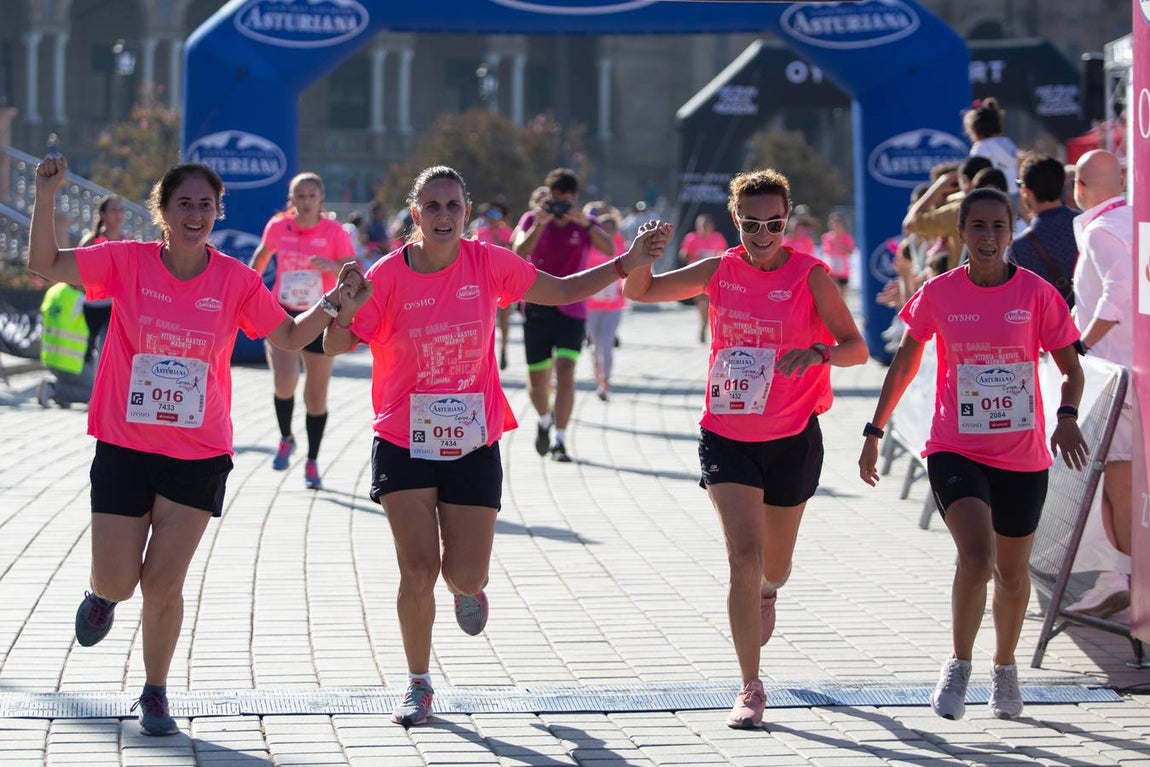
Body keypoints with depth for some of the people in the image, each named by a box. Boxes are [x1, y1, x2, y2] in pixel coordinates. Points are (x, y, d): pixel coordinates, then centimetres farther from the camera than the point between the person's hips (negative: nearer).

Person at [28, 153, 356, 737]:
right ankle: (104, 594, 39)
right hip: (124, 448, 0)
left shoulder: (236, 281, -3)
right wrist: (46, 197, -18)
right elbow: (45, 266, -7)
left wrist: (332, 303, -8)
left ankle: (155, 694, 20)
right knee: (117, 581, -1)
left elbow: (289, 336, 9)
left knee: (163, 583, -1)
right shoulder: (126, 262, -6)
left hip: (199, 454, 0)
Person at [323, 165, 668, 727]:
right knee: (418, 572, -6)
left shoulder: (488, 264, -5)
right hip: (404, 443, -1)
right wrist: (346, 311, -29)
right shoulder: (388, 276, -11)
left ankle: (466, 589, 41)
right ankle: (418, 686, 13)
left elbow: (564, 290, 9)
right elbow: (335, 347, -7)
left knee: (466, 576, 0)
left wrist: (626, 264, 0)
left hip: (473, 443, 1)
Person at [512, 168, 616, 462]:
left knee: (565, 372, -18)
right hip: (537, 311, 1)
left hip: (571, 311, -1)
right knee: (537, 380, 8)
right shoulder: (532, 219, -1)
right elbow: (519, 252, -19)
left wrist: (585, 222, -31)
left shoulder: (584, 225, -1)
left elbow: (609, 249, -20)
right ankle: (545, 419, 40)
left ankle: (559, 441, -15)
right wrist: (540, 224, -29)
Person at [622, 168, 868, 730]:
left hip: (792, 438, 0)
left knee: (773, 563, 15)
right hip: (727, 437, 0)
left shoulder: (810, 275, -8)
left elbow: (856, 348, -11)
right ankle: (750, 688, -7)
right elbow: (638, 292, 5)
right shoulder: (720, 271, 0)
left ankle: (765, 594, 55)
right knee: (744, 555, -13)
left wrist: (819, 353, -32)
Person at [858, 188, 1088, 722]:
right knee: (976, 556, -22)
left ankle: (1004, 668, 38)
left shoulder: (1037, 294, -4)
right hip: (955, 451, -1)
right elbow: (905, 361, 9)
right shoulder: (938, 294, -3)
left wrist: (1068, 416, -20)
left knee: (1012, 572, 13)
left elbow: (1070, 367, 0)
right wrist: (875, 431, 8)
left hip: (1022, 457, 1)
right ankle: (959, 666, -2)